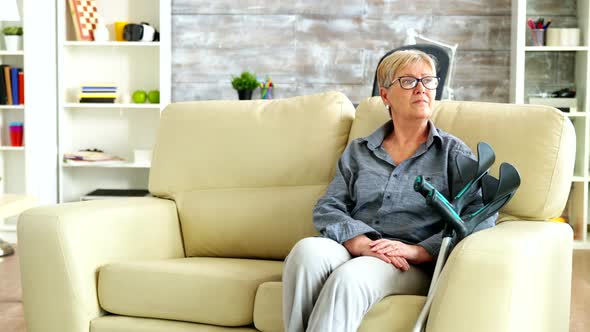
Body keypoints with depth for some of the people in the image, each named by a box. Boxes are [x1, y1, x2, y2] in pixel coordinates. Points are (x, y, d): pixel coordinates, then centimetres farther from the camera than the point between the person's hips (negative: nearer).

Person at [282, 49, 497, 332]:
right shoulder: (358, 151, 21)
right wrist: (361, 243, -15)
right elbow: (327, 210, 8)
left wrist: (416, 250, -15)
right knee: (308, 249, -33)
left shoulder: (453, 152, 13)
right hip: (352, 250, 3)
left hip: (414, 265, -2)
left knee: (349, 277, -36)